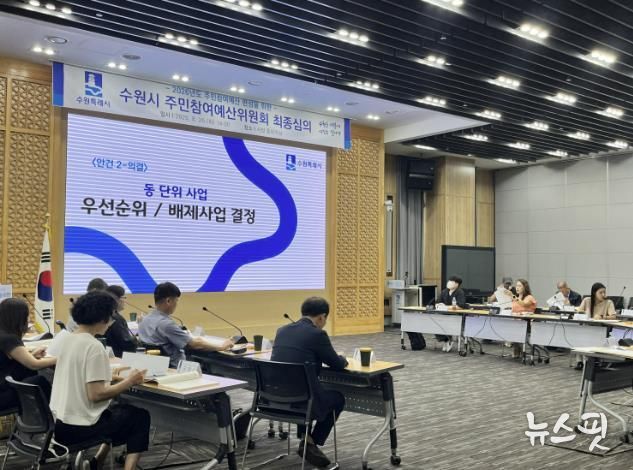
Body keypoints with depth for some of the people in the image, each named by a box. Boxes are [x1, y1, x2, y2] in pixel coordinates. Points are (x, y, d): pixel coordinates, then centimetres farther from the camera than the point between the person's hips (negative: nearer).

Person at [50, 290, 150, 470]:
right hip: (79, 427, -8)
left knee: (117, 410, 30)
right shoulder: (94, 347, -21)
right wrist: (129, 382, -13)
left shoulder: (68, 340, 6)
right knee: (140, 416, 11)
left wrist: (109, 377, 15)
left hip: (59, 423, 9)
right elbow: (95, 395, -23)